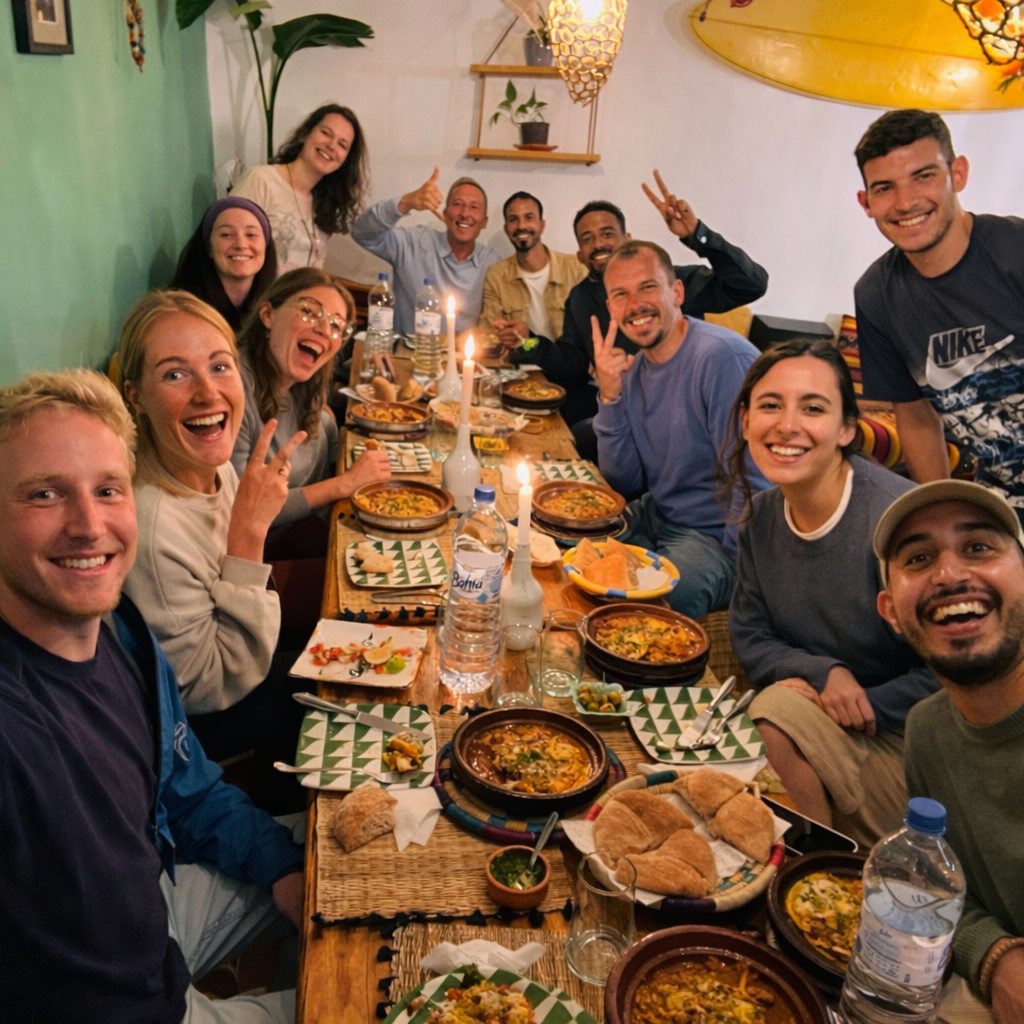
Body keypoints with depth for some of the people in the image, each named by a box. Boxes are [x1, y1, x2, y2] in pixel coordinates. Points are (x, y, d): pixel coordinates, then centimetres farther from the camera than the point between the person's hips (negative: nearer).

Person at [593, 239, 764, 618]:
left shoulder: (724, 357, -22)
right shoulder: (632, 369, 4)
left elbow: (752, 490, -22)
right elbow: (626, 483, 2)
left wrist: (728, 564, -18)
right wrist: (609, 396, -9)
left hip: (716, 537, -8)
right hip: (654, 517, 8)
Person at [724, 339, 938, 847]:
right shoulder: (762, 515, -4)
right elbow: (750, 639, 3)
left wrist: (865, 705, -15)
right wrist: (823, 673, -15)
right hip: (813, 711, 6)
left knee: (776, 717, -27)